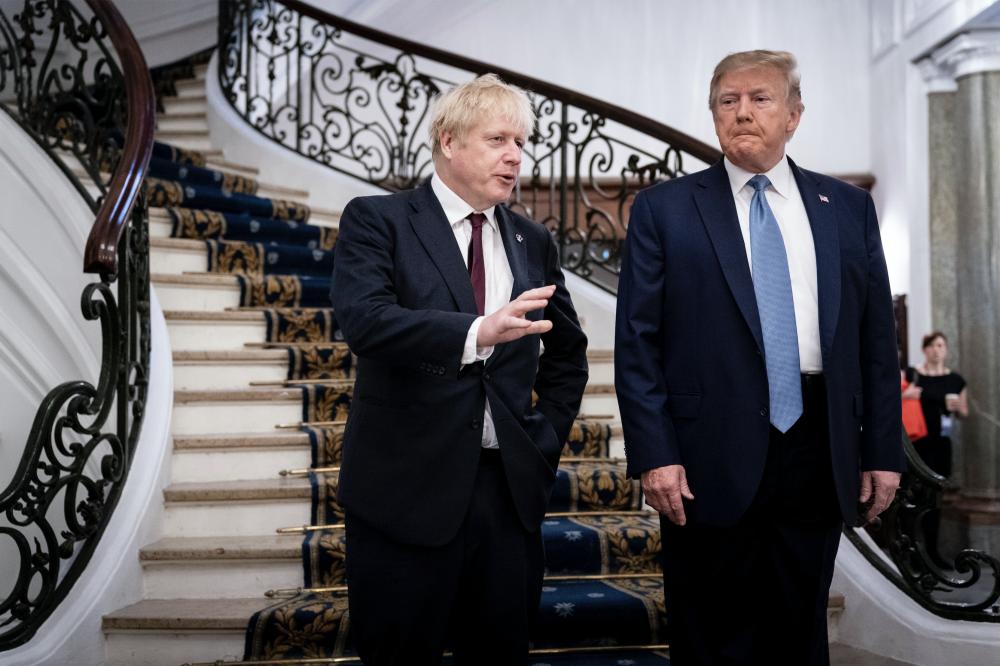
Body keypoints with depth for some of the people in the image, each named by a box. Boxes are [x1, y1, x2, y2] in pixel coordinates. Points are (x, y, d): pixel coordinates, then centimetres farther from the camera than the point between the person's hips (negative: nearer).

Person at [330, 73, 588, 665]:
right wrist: (475, 332, -33)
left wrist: (548, 436, 11)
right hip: (407, 485, -4)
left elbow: (568, 353, 24)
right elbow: (363, 318, -20)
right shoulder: (378, 220, -2)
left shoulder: (533, 242, 12)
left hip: (508, 486, 4)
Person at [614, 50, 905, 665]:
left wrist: (883, 451, 5)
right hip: (712, 462, -2)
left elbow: (877, 339, 9)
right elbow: (637, 343, -4)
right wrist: (654, 454, -11)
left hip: (819, 454, 3)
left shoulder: (849, 208, 9)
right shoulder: (665, 209, 0)